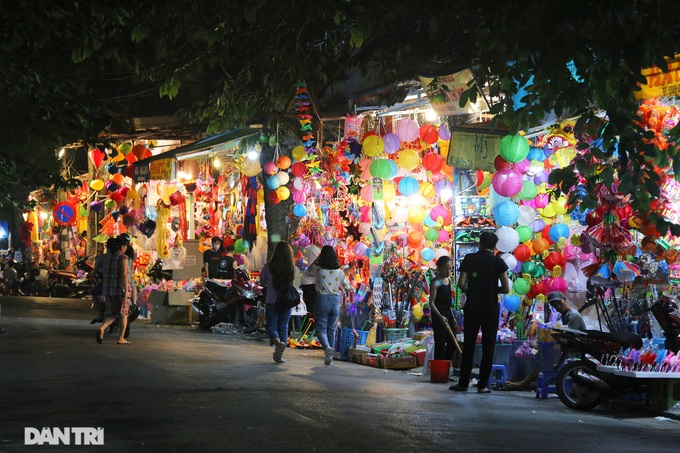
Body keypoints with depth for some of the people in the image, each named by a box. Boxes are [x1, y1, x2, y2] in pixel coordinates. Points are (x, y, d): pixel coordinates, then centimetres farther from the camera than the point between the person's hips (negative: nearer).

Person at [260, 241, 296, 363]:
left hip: (272, 301, -1)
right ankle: (279, 355, 11)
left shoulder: (268, 266, -10)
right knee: (283, 327, 13)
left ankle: (276, 340, -22)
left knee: (272, 326, 10)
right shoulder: (292, 267, -8)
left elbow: (262, 282, 2)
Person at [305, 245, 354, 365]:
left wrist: (317, 260, 16)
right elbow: (347, 287, 10)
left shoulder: (318, 269, -8)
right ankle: (329, 357, 16)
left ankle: (327, 347, -28)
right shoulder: (339, 272, -2)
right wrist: (352, 288, 32)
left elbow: (308, 271, 14)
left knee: (321, 329, 1)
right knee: (331, 330, 13)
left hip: (322, 300, -3)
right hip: (335, 301, 3)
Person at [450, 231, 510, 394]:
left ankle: (463, 383, 10)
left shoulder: (469, 259, -1)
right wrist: (492, 289, 11)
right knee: (488, 347, 5)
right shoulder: (498, 261, -3)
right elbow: (506, 289, -7)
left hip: (472, 307, 1)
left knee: (468, 345, 8)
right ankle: (483, 385, 4)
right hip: (491, 309, -1)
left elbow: (461, 283, -8)